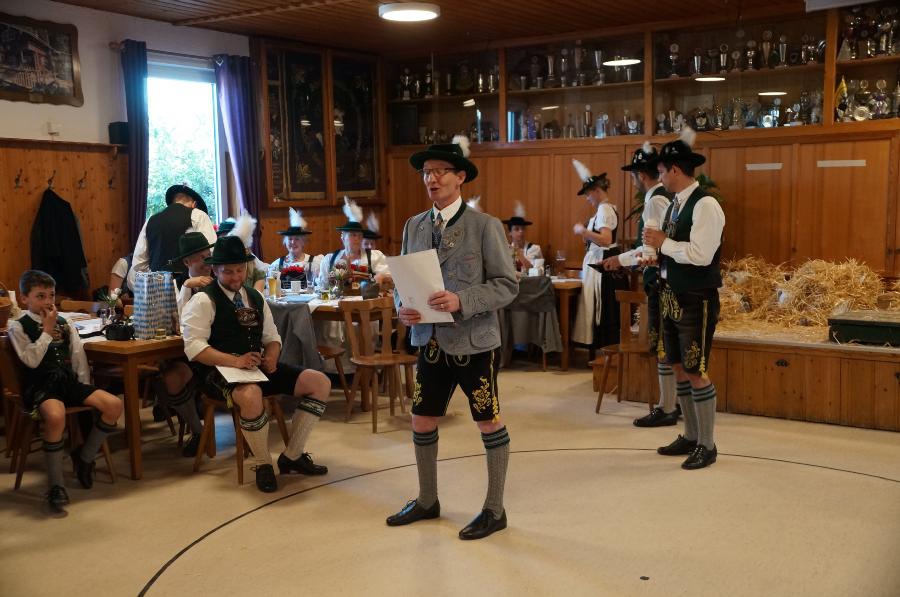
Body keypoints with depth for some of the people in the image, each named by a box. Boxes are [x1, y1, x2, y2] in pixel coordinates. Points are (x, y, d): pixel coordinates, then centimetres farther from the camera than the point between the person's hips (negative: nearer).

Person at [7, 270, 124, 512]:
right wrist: (47, 331, -8)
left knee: (114, 405, -16)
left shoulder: (63, 323, 16)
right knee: (56, 416, -39)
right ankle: (55, 485, -25)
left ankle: (84, 457, 6)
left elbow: (78, 354, 15)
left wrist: (85, 386, 6)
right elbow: (31, 360, -12)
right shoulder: (18, 326, 1)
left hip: (69, 381, 6)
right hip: (41, 385, -5)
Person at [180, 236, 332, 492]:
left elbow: (272, 336, 19)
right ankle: (263, 464, -15)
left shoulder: (255, 298, 17)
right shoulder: (204, 301, -5)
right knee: (251, 395, -41)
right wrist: (235, 361, -26)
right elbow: (193, 346, -15)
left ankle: (292, 456, 2)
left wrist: (271, 356, -6)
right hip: (221, 371, -7)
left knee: (320, 382, -7)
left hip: (258, 366, 7)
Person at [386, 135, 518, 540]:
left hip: (474, 342, -5)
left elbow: (507, 285, -11)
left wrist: (461, 301, -25)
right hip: (430, 341, 6)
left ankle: (494, 510, 23)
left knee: (489, 424, 7)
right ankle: (427, 501, 34)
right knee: (422, 422, 13)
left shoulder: (485, 226, -9)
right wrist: (404, 308, -9)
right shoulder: (414, 226, 7)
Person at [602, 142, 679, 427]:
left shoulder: (655, 201, -16)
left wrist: (621, 259, -15)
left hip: (660, 279, -10)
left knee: (662, 345, -4)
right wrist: (630, 259, 18)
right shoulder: (667, 197, 13)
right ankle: (675, 401, 24)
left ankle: (666, 410, 3)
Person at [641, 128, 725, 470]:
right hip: (673, 298, 9)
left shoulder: (705, 205, -17)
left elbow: (700, 254, -25)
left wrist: (663, 242, -17)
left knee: (696, 373, -3)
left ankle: (707, 446, 10)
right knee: (679, 368, 15)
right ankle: (690, 436, 28)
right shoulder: (676, 204, 11)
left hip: (696, 301, -9)